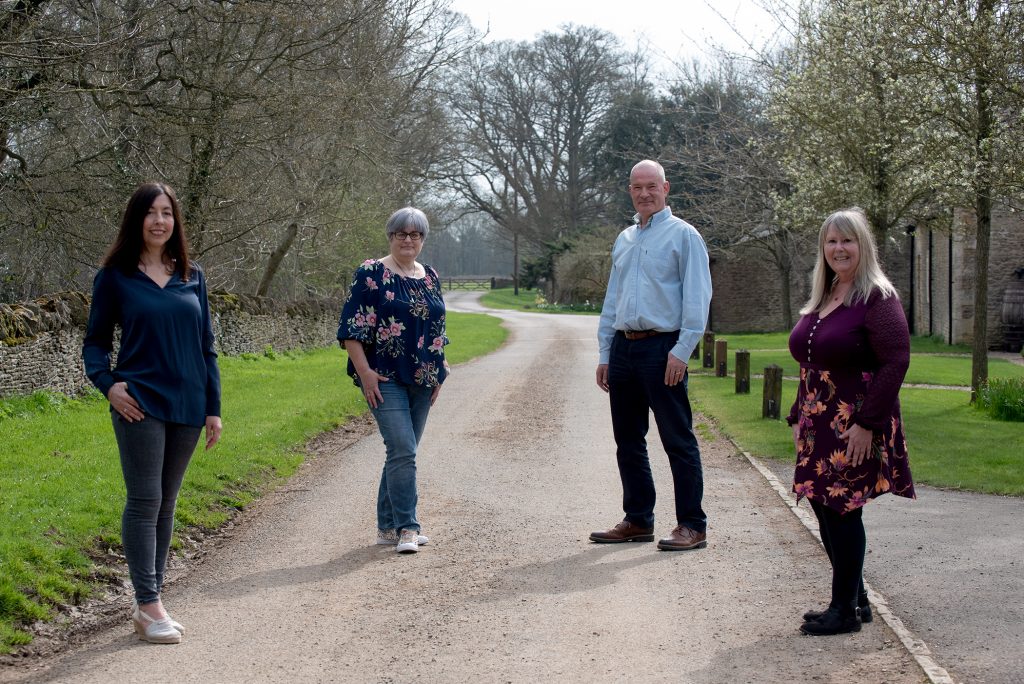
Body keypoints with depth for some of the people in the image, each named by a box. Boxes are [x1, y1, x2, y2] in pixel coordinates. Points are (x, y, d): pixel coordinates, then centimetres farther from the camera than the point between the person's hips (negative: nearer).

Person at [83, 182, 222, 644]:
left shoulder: (192, 277, 9)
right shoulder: (115, 277, 0)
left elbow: (206, 346, 12)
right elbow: (95, 341, 4)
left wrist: (213, 407, 8)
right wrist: (107, 383, -14)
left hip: (186, 406, 4)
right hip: (140, 403, -4)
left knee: (166, 504, 9)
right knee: (144, 502, -7)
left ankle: (146, 601, 18)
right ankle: (149, 606, -4)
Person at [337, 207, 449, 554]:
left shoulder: (430, 277, 13)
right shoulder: (371, 274, -5)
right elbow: (352, 328, -9)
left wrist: (438, 374, 15)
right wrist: (365, 372, -15)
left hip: (421, 380, 6)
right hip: (385, 379, -6)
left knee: (401, 452, 11)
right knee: (403, 450, -15)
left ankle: (387, 527, 19)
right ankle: (407, 528, -11)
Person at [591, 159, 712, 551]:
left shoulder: (682, 235, -3)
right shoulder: (624, 240, 18)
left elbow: (697, 297, -9)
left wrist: (682, 350, -16)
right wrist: (605, 353, 14)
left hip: (662, 348, -7)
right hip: (623, 347, 7)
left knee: (678, 441, -4)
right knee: (628, 441, 11)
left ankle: (692, 526, 1)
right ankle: (638, 520, 20)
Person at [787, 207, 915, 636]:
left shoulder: (877, 299, -11)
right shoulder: (820, 301, 14)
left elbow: (896, 362, -17)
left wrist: (867, 424, -21)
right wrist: (799, 417, 14)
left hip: (855, 427, -8)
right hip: (819, 426, 8)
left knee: (842, 511, -4)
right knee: (824, 509, 9)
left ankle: (845, 610, 7)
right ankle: (856, 598, 22)